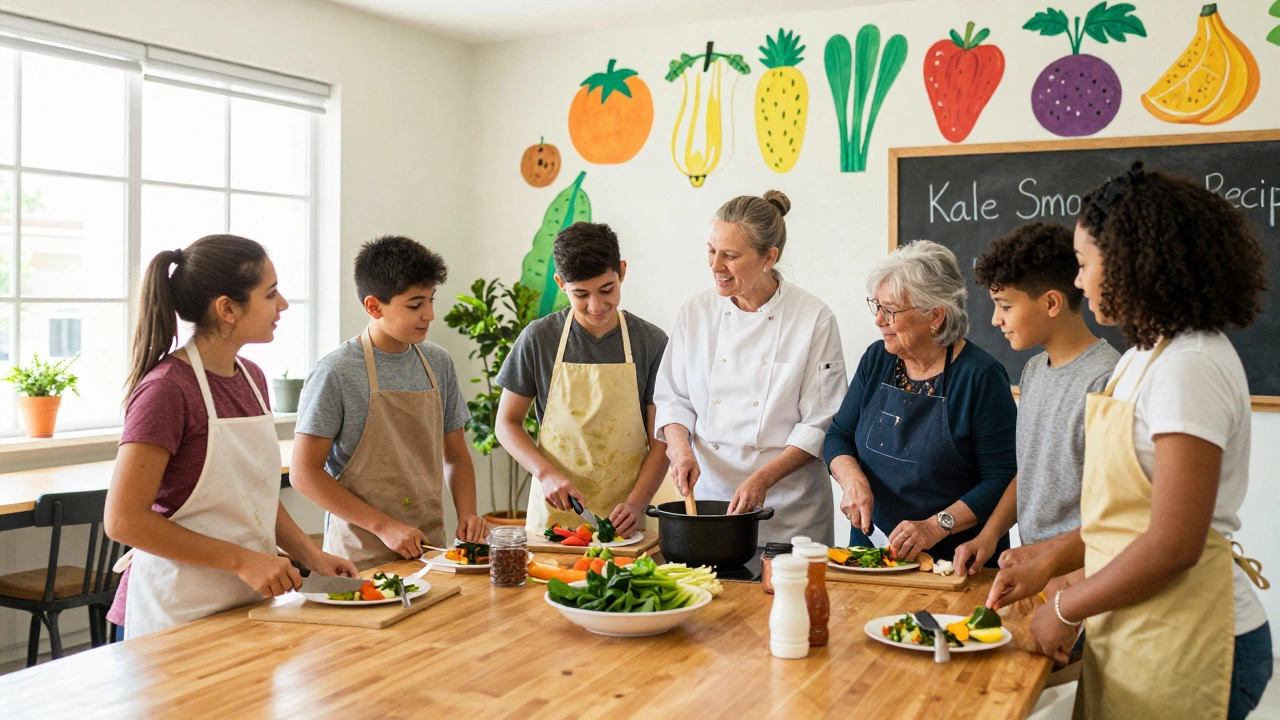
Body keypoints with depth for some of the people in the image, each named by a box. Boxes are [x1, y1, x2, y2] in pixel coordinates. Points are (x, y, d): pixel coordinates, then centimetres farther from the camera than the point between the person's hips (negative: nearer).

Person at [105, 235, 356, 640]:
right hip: (179, 614, -7)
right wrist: (243, 560, -20)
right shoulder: (168, 389, -18)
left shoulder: (251, 378, 7)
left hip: (249, 602, 7)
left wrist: (311, 556, 2)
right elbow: (124, 520, -19)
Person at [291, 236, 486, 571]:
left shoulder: (438, 364, 5)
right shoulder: (337, 372, -12)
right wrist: (383, 525, -17)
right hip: (362, 557, -5)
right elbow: (305, 472, -13)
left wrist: (467, 514, -3)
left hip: (429, 549, 5)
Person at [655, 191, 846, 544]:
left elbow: (821, 423, -8)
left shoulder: (814, 318, -8)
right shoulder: (696, 311, 2)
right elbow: (672, 398, 8)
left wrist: (763, 479, -18)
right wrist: (681, 447, -11)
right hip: (707, 491, 3)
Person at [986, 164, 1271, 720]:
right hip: (1135, 633, 8)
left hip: (1183, 648, -8)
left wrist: (1065, 608, -12)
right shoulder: (1147, 356, 11)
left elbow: (1173, 545, -22)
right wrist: (1048, 559, 7)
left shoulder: (1189, 367, -19)